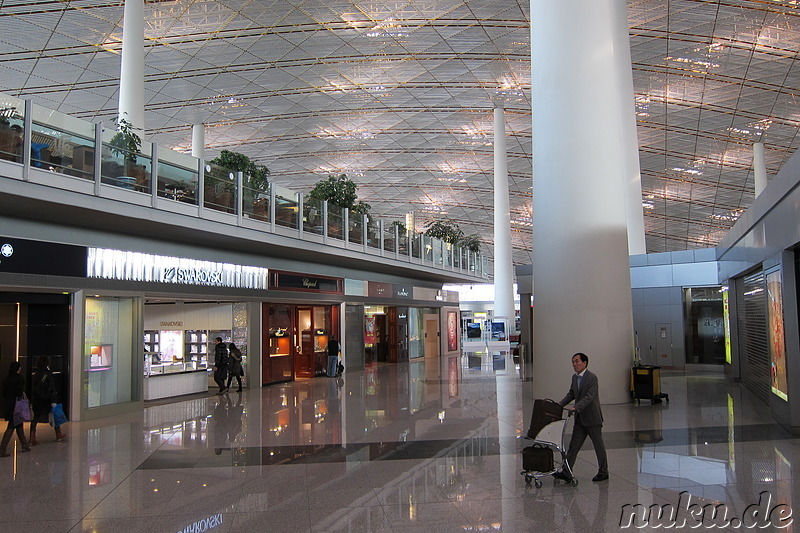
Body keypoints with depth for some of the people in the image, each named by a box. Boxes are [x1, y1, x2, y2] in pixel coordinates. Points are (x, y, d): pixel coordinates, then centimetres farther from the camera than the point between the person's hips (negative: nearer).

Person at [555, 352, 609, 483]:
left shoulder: (592, 377, -17)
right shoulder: (574, 377, 9)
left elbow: (589, 396, -25)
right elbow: (571, 394, 14)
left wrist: (575, 408, -34)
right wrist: (559, 405, 1)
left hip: (592, 418, -7)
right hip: (580, 419, 8)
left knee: (598, 445, 7)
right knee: (573, 445, 3)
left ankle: (603, 472, 21)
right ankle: (566, 473, 2)